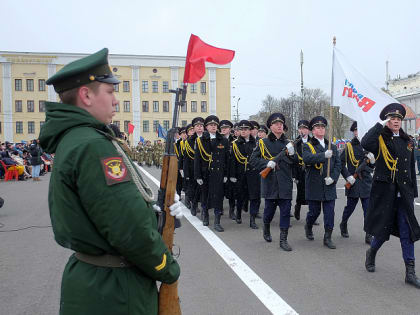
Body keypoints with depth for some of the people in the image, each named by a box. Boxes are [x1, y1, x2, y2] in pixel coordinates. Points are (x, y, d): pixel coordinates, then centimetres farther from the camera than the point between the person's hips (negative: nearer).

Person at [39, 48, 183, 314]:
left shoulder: (70, 141, 8)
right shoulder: (93, 146, -25)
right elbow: (131, 231, -28)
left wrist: (158, 212, 3)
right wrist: (169, 269, -12)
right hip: (112, 294, -9)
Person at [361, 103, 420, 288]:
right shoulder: (380, 140, -3)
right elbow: (365, 143, -28)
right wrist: (381, 125, -19)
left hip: (404, 194, 5)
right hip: (384, 191, -4)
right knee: (383, 228, 6)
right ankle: (371, 253, 34)